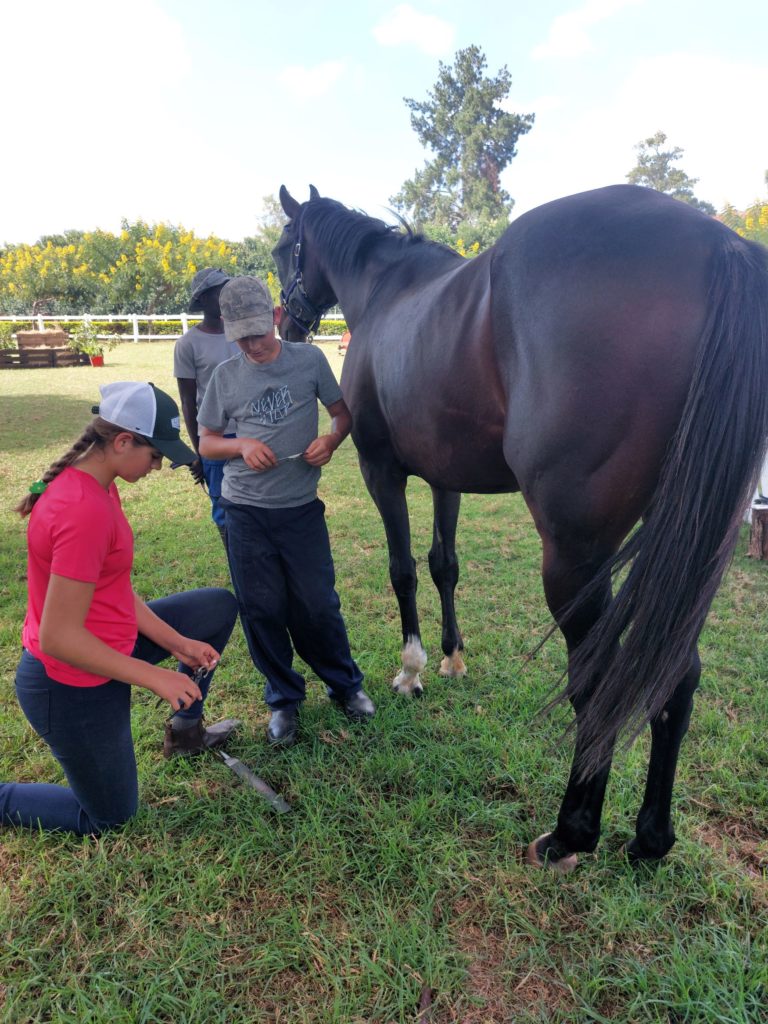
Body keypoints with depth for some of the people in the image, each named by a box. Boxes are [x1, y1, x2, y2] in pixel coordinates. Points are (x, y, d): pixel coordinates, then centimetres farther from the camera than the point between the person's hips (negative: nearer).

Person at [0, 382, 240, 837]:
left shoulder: (93, 485, -1)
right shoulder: (85, 511, -31)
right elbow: (59, 637, -30)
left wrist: (176, 641, -1)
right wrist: (154, 676, -22)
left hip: (104, 644, 9)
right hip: (74, 687, -9)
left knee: (221, 606, 14)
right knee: (108, 817, 14)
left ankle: (185, 730, 31)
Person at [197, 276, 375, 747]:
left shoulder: (309, 359, -1)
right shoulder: (226, 375, 2)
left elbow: (344, 412, 6)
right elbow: (207, 443, 8)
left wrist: (331, 439, -16)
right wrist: (242, 445, -13)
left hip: (302, 508, -1)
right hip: (246, 513, 1)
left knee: (317, 605, 4)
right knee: (262, 610, 7)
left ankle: (345, 684, 30)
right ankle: (284, 699, 28)